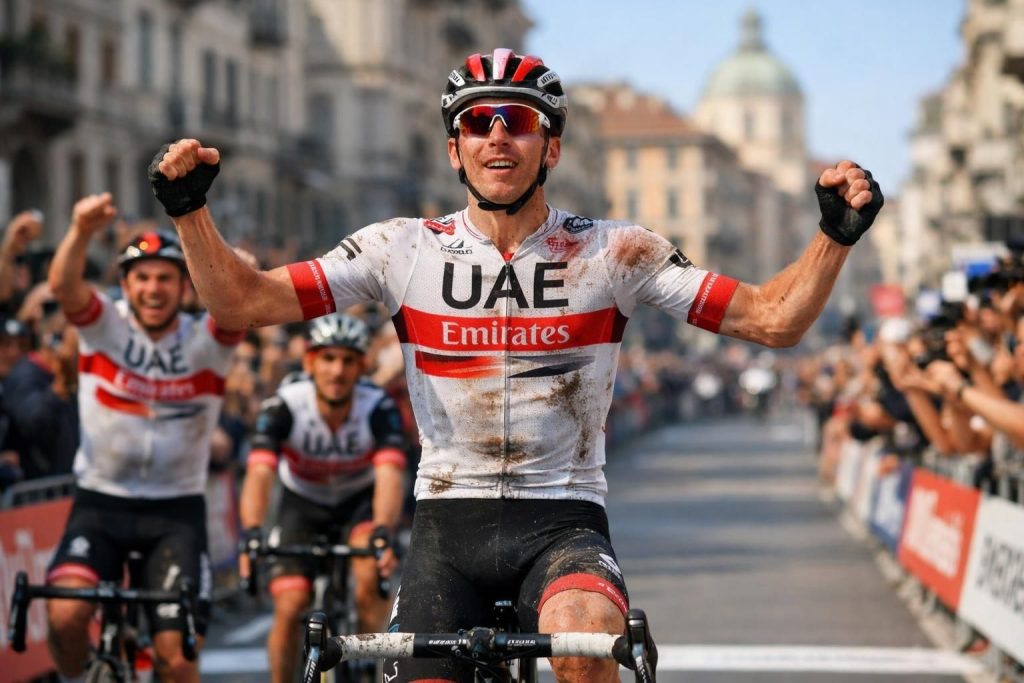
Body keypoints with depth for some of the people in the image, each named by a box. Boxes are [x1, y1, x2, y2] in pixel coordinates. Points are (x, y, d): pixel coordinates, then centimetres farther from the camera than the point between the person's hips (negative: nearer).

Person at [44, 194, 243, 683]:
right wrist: (81, 231, -48)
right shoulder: (105, 326, -6)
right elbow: (62, 285, -26)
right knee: (65, 615, -22)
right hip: (101, 501, 0)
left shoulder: (206, 342, -7)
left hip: (177, 510, 0)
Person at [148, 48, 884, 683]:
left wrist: (836, 235, -20)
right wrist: (190, 209, -18)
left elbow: (773, 318, -6)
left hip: (563, 520, -2)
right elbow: (242, 301, -4)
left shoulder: (613, 252, -2)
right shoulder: (403, 249, 0)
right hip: (449, 521, 2)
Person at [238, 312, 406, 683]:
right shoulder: (284, 406, -28)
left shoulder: (379, 408, -28)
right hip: (302, 503, 1)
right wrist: (251, 536, -55)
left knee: (370, 577, -28)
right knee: (289, 608, -14)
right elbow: (259, 474, -38)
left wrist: (383, 534, -58)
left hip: (360, 501, -1)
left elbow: (390, 475, -41)